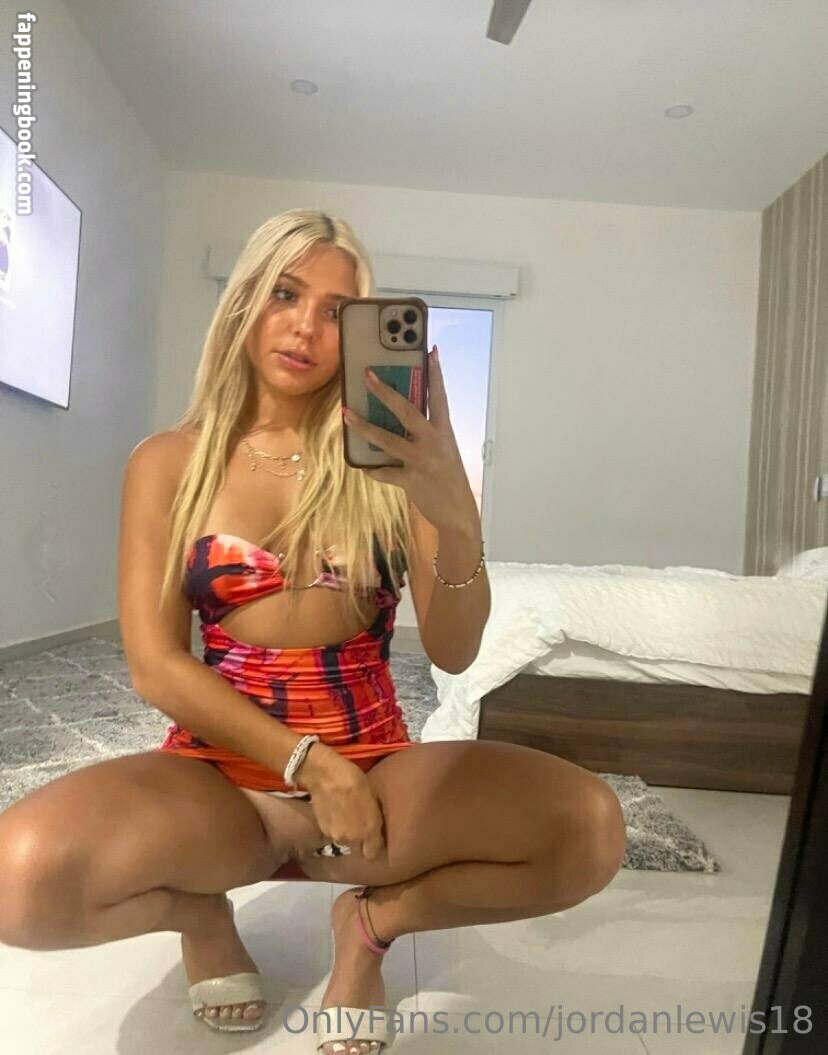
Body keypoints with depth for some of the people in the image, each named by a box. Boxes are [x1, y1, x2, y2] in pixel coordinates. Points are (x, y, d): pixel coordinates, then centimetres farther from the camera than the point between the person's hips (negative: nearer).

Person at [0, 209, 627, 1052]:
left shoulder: (387, 459, -2)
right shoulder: (169, 463, 0)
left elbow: (453, 654, -11)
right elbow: (155, 665, -5)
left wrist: (455, 511, -30)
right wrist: (309, 763, -14)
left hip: (372, 761, 1)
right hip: (222, 763, 1)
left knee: (591, 829, -24)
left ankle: (375, 920, 2)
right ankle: (200, 908, 3)